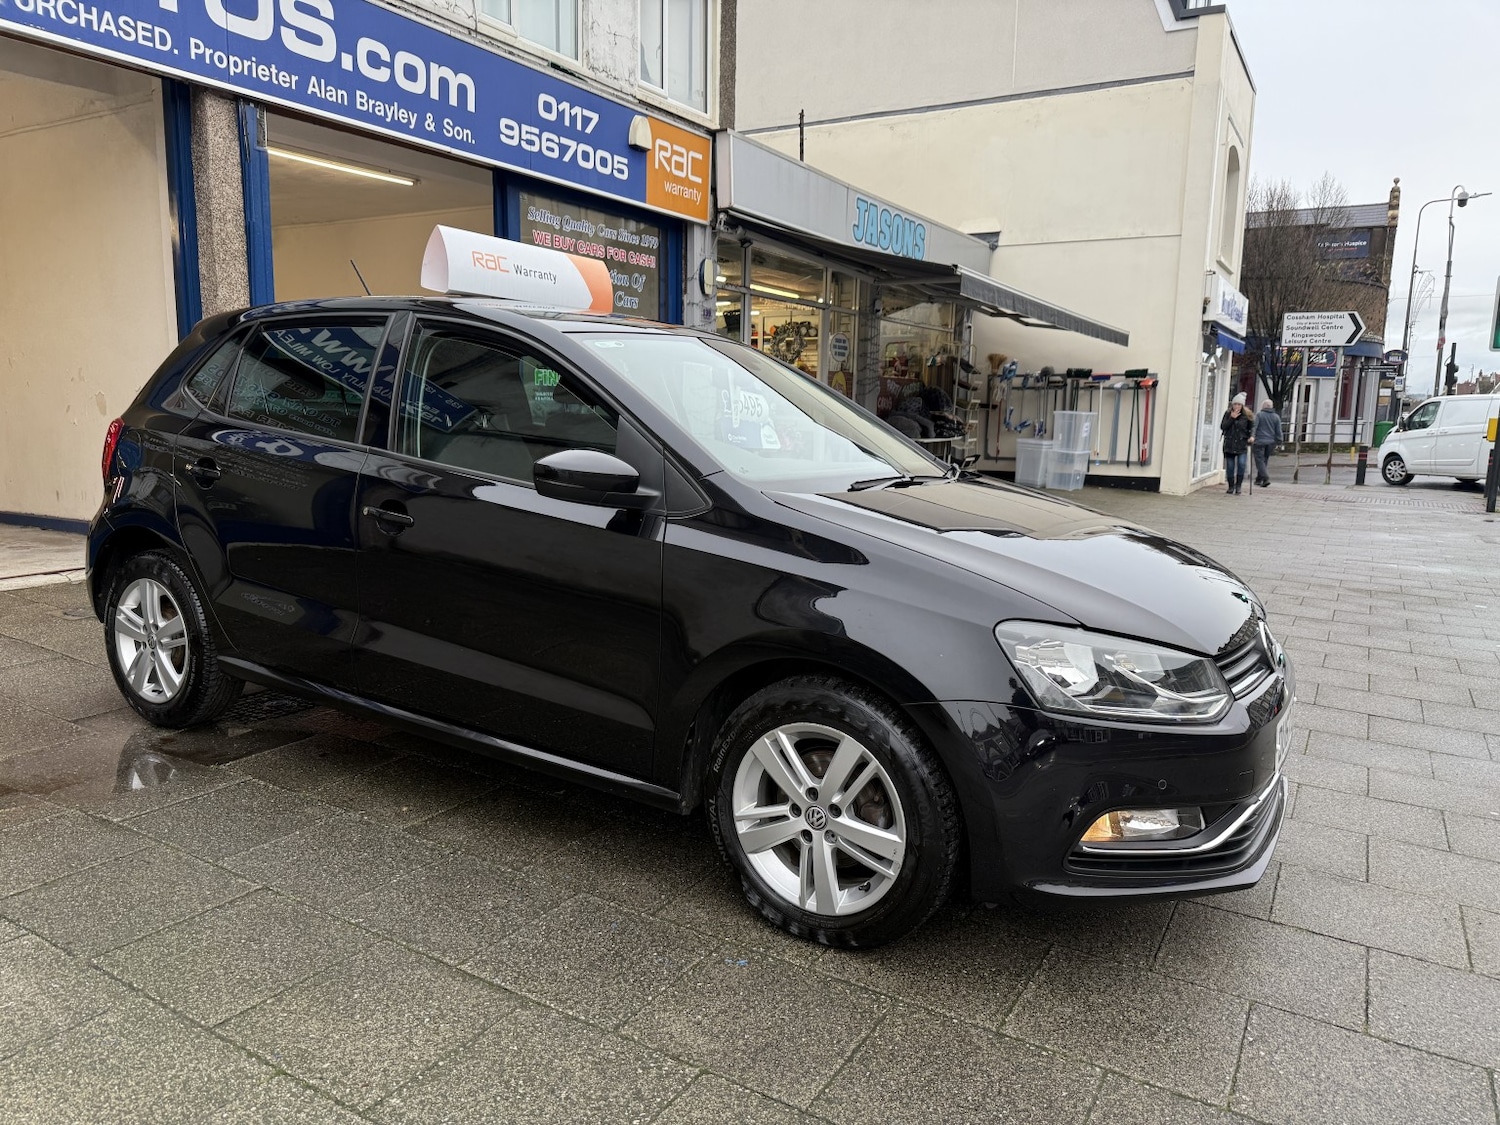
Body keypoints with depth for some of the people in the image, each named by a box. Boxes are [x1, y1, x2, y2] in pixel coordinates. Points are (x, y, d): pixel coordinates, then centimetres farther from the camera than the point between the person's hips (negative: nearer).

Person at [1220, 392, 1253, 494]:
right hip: (1229, 444, 2)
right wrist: (1231, 418, -13)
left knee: (1241, 464, -15)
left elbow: (1252, 427, 6)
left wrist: (1251, 436, -11)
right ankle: (1231, 486, 17)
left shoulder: (1247, 415, 0)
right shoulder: (1228, 413, 3)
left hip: (1242, 444, -2)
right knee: (1230, 466, 5)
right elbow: (1222, 427, -4)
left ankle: (1238, 486, -3)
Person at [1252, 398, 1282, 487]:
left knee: (1260, 460, -4)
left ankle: (1266, 478, -20)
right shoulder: (1276, 417, 9)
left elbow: (1254, 426, -17)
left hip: (1259, 441, -5)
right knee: (1265, 461, 16)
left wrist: (1252, 436, -28)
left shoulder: (1259, 415, -2)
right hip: (1270, 442, 5)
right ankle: (1259, 479, 22)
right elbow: (1278, 432, 7)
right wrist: (1278, 443, 10)